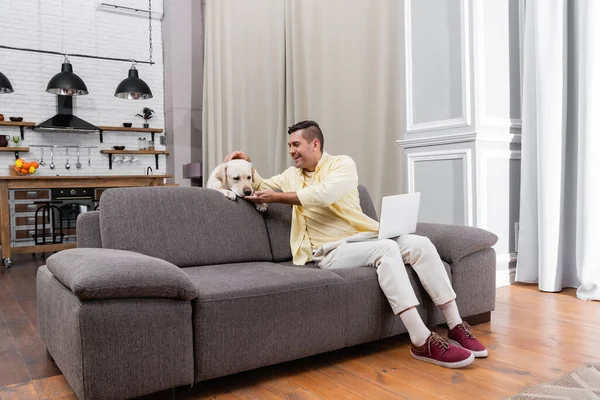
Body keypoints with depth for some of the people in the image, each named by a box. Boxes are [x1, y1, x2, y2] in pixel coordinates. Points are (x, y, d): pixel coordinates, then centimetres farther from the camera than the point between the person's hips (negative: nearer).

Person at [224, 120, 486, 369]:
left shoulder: (343, 163, 2)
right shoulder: (292, 175, 16)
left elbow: (323, 194, -17)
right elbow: (261, 187, 27)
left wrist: (277, 197, -13)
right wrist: (246, 164, 8)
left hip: (365, 238, 2)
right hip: (331, 251, -1)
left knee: (420, 244, -22)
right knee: (387, 248, -32)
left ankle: (456, 327, -16)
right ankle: (422, 341, -37)